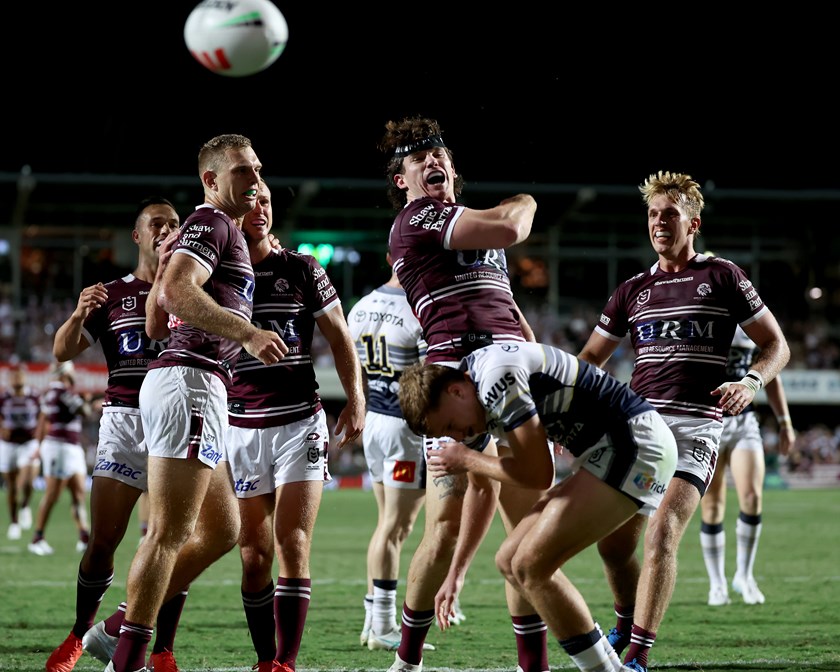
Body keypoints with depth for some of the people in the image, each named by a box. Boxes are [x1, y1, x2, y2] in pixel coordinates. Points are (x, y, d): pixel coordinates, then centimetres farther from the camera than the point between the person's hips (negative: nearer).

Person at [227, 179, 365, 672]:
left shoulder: (301, 270, 2)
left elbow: (340, 339, 7)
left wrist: (356, 400, -3)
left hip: (300, 422, -1)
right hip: (242, 428, 1)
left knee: (293, 544, -11)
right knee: (255, 554, 1)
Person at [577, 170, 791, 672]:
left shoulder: (722, 276, 4)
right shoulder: (633, 291, 16)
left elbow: (776, 345, 6)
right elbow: (591, 358, 23)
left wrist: (751, 382, -14)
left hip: (695, 428, -5)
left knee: (661, 535, -20)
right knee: (613, 544, 2)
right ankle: (626, 625, 29)